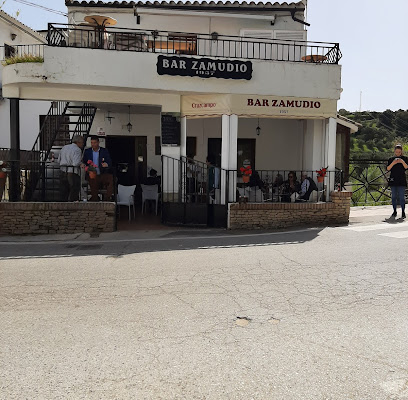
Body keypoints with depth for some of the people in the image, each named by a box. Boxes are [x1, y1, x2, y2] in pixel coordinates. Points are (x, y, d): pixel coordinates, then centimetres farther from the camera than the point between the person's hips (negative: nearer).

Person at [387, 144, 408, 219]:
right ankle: (394, 211, 15)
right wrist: (393, 163, -17)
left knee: (401, 197, -7)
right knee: (393, 196, 6)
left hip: (401, 181, -2)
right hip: (393, 180, 2)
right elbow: (388, 169, -2)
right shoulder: (391, 159, 8)